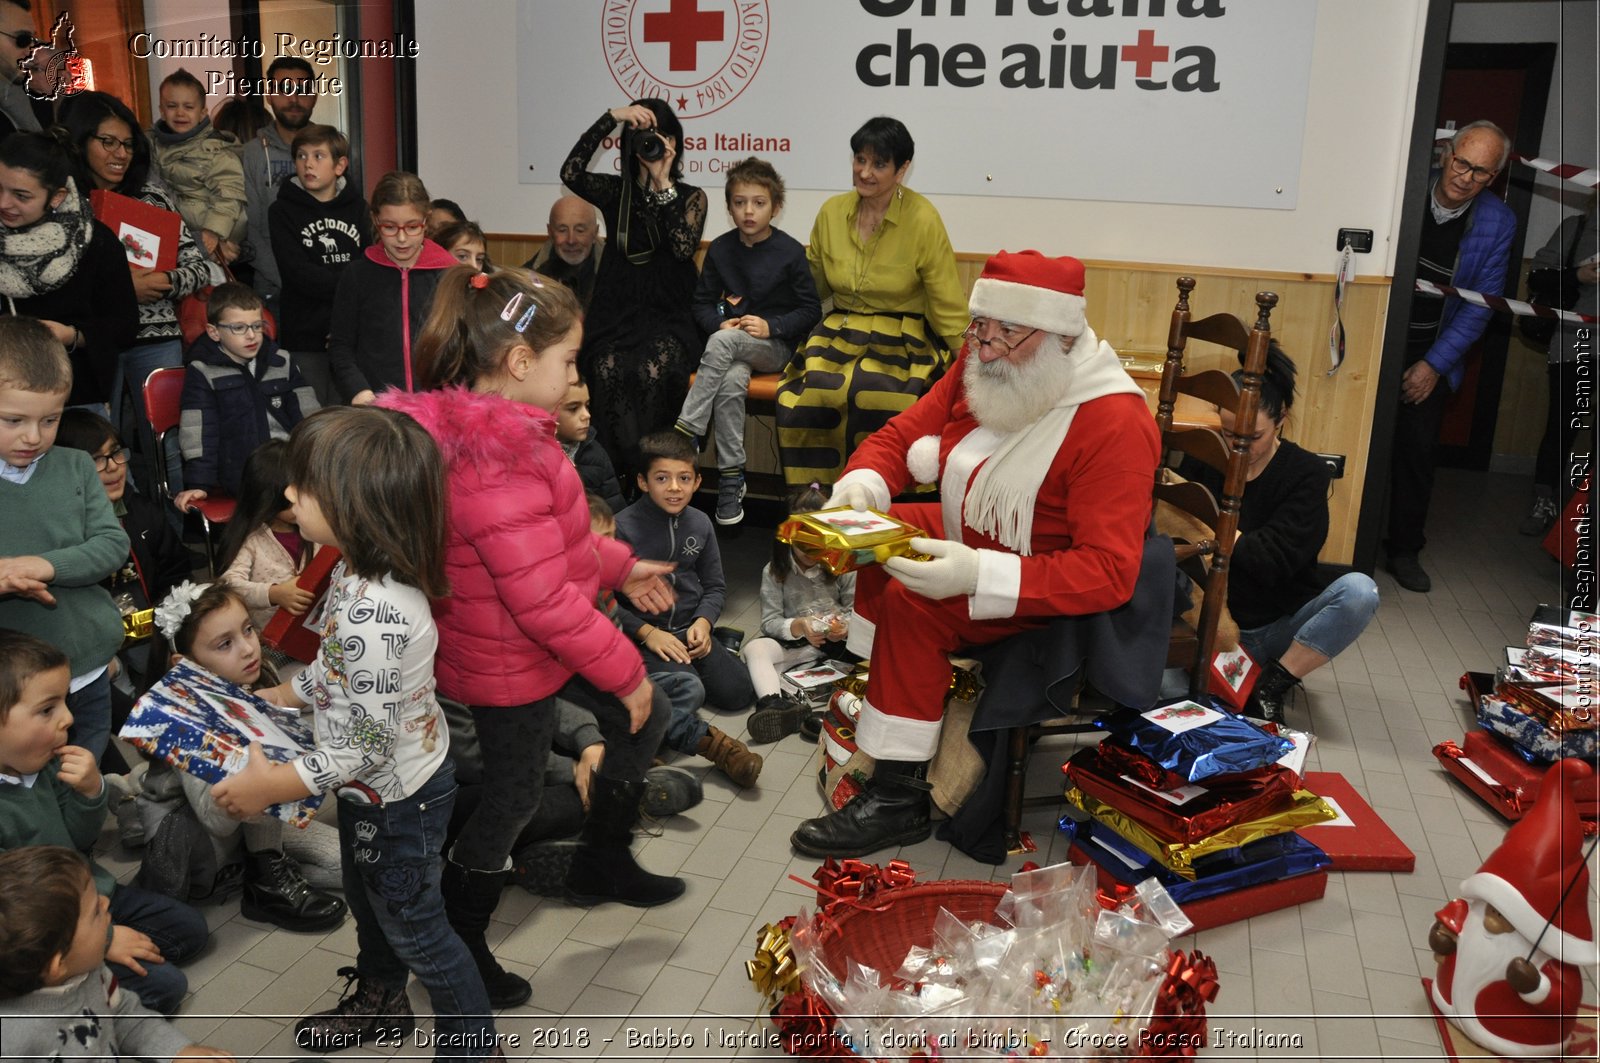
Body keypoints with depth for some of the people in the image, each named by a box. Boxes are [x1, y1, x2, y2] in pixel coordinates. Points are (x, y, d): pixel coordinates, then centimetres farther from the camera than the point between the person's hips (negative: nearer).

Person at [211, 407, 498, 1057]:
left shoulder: (372, 612, -39)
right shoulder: (358, 568, -9)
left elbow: (364, 745, -31)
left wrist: (269, 786, -21)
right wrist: (279, 697, 15)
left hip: (397, 796, -9)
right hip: (374, 785, 9)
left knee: (412, 925, 14)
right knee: (366, 899, 31)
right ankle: (378, 1002, 58)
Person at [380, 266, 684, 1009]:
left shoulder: (481, 426, -2)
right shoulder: (499, 465, -34)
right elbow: (544, 601, -31)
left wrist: (619, 565, 17)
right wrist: (624, 670, -19)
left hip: (528, 640, 10)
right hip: (508, 664, -10)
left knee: (643, 720, 19)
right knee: (512, 799, 10)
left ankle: (602, 864, 38)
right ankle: (458, 949, 34)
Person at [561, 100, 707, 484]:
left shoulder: (691, 197, 11)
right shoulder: (615, 191, 13)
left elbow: (685, 247, -9)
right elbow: (570, 172, -8)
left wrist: (663, 182, -8)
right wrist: (611, 118, -8)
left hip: (667, 316, -1)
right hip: (617, 313, 1)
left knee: (653, 371, -34)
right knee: (610, 370, -32)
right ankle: (613, 479, -27)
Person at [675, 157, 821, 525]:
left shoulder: (790, 252, -3)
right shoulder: (720, 249, 7)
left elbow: (811, 310, 0)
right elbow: (702, 302, 13)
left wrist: (772, 326, -15)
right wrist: (719, 322, -9)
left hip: (776, 346, -3)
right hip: (733, 347, 3)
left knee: (723, 343, -34)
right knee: (731, 381, -33)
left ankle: (685, 434, -30)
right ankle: (731, 476, -26)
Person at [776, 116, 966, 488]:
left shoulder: (923, 220, -6)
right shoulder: (831, 212, 7)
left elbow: (948, 311, -3)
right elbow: (809, 287, 20)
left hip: (902, 343, -3)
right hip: (838, 336, 4)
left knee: (869, 395, -35)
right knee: (798, 398, -27)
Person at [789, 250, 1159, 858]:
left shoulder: (1115, 424, -28)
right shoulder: (981, 371, -7)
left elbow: (1110, 574, -33)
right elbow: (899, 436, 3)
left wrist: (978, 576, -42)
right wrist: (859, 486, -21)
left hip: (1051, 600, -8)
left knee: (910, 599, -27)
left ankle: (898, 799, -16)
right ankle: (871, 685, 13)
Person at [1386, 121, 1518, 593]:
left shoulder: (1498, 222, -4)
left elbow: (1480, 304, -2)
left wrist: (1434, 364, -9)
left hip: (1432, 357, 1)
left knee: (1417, 452, 3)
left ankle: (1404, 550, 17)